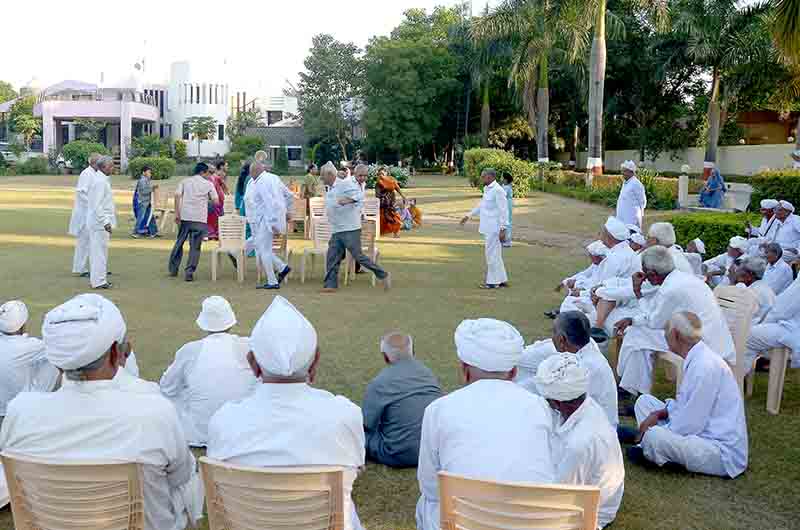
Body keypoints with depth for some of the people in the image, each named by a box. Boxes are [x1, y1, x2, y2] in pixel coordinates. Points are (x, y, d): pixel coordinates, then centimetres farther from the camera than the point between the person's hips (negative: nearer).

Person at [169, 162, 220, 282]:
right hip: (200, 219, -3)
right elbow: (216, 201, 1)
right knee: (195, 247, 2)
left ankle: (173, 269, 22)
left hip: (185, 217, 3)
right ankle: (189, 272, -3)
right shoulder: (208, 184, 5)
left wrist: (177, 214, -1)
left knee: (179, 243, 16)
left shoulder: (185, 181, 10)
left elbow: (177, 196, -2)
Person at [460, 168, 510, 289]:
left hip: (495, 229, -10)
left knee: (492, 254, -3)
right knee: (495, 254, 14)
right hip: (489, 228, 10)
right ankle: (501, 280, 22)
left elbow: (503, 211, -19)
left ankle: (493, 282, 5)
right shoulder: (487, 189, 13)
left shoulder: (498, 190, -17)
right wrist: (468, 216, 32)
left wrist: (503, 229, -21)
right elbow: (482, 205, 27)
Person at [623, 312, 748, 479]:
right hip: (702, 432, 10)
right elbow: (686, 403, 16)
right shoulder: (698, 358, 5)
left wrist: (655, 431, -11)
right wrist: (660, 413, -1)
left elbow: (690, 424, -23)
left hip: (723, 454, -10)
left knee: (653, 437, -31)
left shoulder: (705, 366, -25)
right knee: (644, 401, 12)